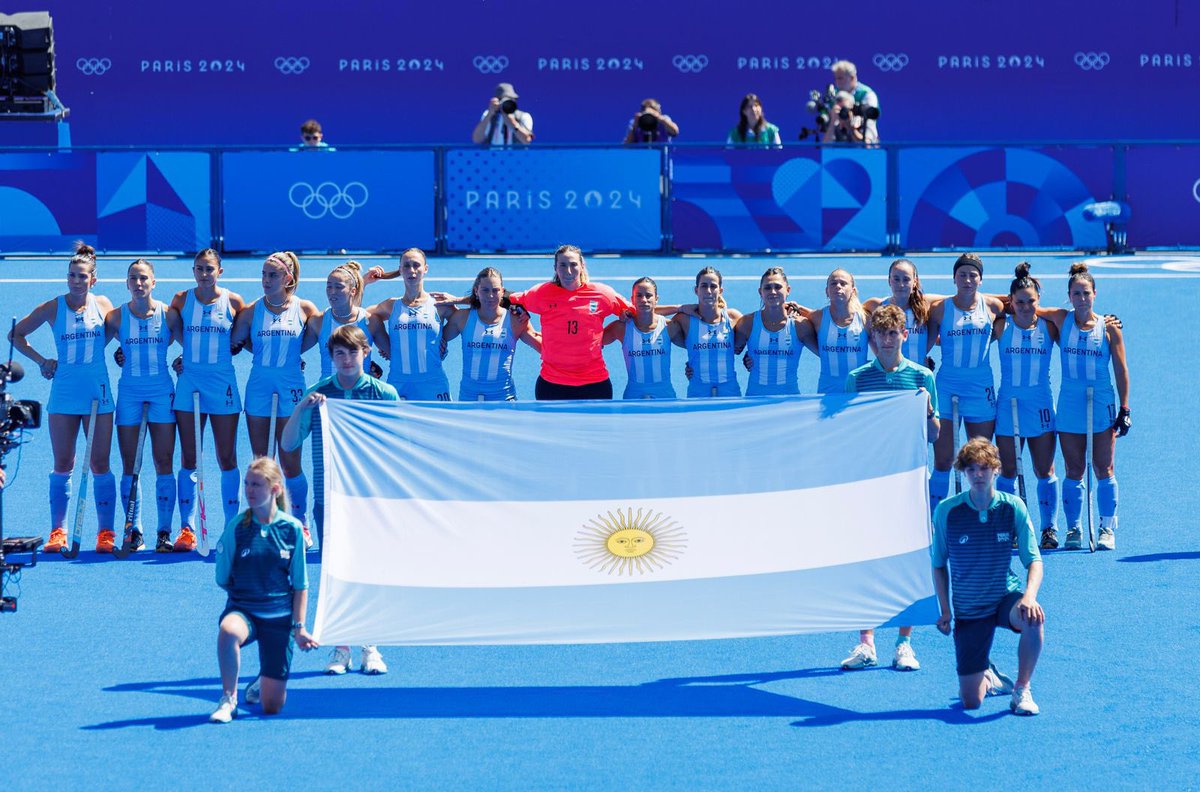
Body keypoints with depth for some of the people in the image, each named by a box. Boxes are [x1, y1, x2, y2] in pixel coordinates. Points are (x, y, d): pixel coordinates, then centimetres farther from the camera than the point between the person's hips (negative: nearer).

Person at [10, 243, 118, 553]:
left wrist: (92, 350, 6)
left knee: (100, 464, 1)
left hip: (98, 394, 0)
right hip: (64, 394, 0)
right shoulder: (52, 308, -1)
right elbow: (16, 334, 8)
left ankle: (106, 533, 4)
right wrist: (41, 360, 1)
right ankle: (57, 532, 7)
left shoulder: (103, 305, 1)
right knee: (62, 465, 2)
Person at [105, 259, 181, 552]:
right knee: (130, 465, 1)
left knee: (164, 463, -2)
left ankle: (164, 531, 2)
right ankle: (134, 531, 7)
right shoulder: (116, 317, 0)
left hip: (161, 391, -1)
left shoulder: (168, 315, -2)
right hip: (129, 392, 1)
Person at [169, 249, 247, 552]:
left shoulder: (234, 301, -1)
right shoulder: (182, 300, 2)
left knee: (227, 459, 3)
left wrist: (225, 349, -3)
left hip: (222, 383, -1)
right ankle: (187, 531, 2)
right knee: (188, 459, 1)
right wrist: (191, 351, 4)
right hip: (189, 381, 1)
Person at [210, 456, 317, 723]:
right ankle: (228, 699, -20)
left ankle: (261, 686, 39)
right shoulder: (236, 527, -6)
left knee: (272, 706, 1)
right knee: (229, 630, -41)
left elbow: (300, 585, 3)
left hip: (280, 618, 1)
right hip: (242, 610, -1)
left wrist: (299, 627, 0)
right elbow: (223, 579, 2)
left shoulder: (292, 529, -3)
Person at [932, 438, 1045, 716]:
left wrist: (1029, 595, -28)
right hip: (968, 609, 0)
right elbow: (939, 565, 4)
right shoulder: (947, 511, -9)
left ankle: (1022, 689, -14)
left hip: (1006, 598, 0)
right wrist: (945, 610, -2)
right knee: (970, 702, -8)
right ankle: (989, 678, 33)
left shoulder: (1013, 507, -8)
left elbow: (1034, 560, -9)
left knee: (1034, 618, -39)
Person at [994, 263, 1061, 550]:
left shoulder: (1048, 327, 0)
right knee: (1007, 471, 3)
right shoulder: (1002, 326, -1)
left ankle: (1049, 527, 10)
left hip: (1040, 406, 0)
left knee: (1045, 471, 3)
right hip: (1008, 405, 0)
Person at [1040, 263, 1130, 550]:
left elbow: (1121, 370, 1)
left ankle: (1107, 529, 7)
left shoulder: (1109, 327, -2)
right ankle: (1073, 529, 9)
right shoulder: (1061, 320, 2)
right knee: (1073, 471, 4)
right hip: (1069, 405, 1)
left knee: (1104, 469, 0)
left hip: (1102, 405, -1)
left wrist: (1124, 409, -2)